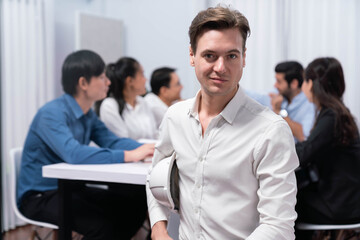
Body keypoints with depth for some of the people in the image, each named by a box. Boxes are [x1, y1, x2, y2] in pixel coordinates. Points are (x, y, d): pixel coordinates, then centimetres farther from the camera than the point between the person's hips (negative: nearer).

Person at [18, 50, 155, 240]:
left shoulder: (88, 114, 9)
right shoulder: (52, 114, -21)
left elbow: (112, 141, 3)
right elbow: (73, 153, -36)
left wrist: (144, 149, -17)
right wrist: (128, 155, -39)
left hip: (71, 190, 8)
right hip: (39, 197, -8)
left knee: (137, 203, -7)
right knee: (102, 224, -30)